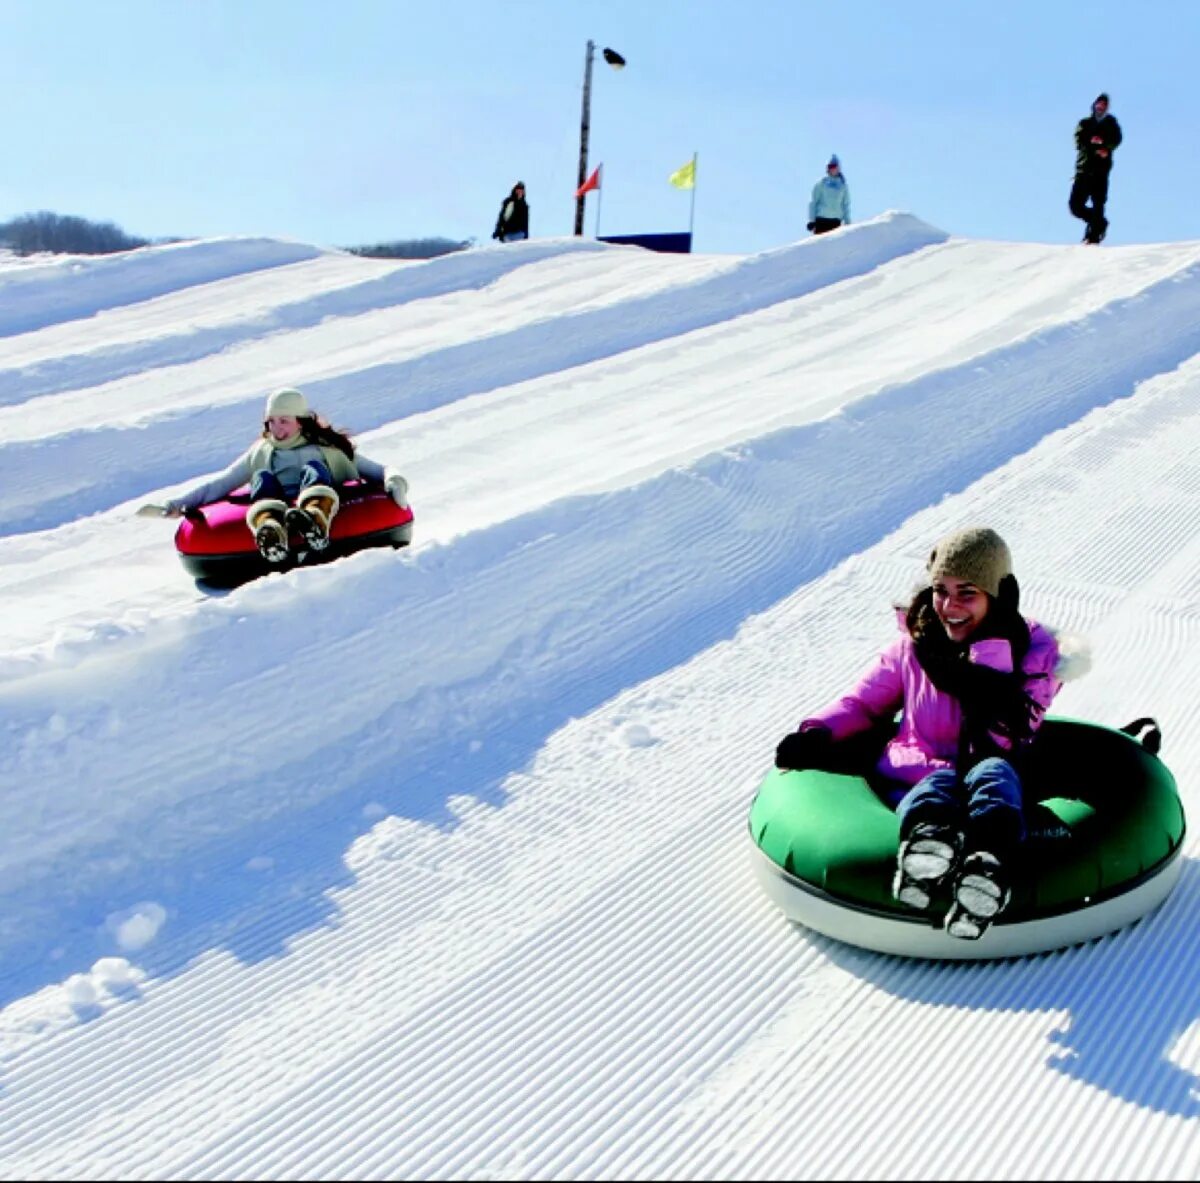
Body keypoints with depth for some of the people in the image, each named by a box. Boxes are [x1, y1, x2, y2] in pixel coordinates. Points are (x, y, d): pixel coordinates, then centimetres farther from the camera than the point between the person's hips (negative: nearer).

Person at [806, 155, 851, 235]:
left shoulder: (843, 186, 9)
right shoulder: (821, 184, 3)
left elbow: (846, 204, 12)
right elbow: (813, 202, 3)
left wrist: (847, 222, 8)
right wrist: (811, 220, -4)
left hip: (836, 220, 2)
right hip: (821, 219, -2)